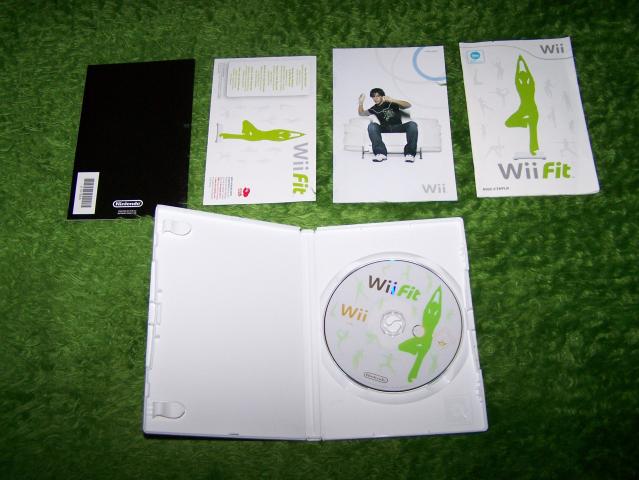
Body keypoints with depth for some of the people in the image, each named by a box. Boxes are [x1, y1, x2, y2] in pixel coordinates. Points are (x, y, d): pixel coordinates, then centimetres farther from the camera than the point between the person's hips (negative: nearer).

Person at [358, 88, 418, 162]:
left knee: (412, 124, -30)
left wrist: (392, 100, -18)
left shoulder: (391, 103, 8)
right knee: (372, 125, -28)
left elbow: (408, 105, -4)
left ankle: (409, 153, -31)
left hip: (398, 127, -1)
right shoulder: (374, 109, 19)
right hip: (385, 128, 1)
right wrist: (361, 102, -2)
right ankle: (381, 153, -37)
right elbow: (362, 113, 19)